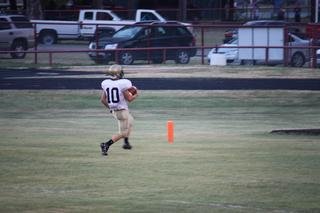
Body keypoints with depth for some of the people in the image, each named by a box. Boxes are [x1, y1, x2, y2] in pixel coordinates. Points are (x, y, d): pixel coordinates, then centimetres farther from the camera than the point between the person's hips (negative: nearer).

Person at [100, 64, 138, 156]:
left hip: (114, 110, 7)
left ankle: (126, 142, 33)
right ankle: (106, 145, -16)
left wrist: (109, 107, 17)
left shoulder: (105, 84, -2)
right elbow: (129, 99, -13)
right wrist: (135, 95, 8)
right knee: (123, 133, 0)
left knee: (130, 120, 32)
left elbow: (103, 99, 1)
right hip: (122, 110, -7)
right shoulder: (123, 84, -19)